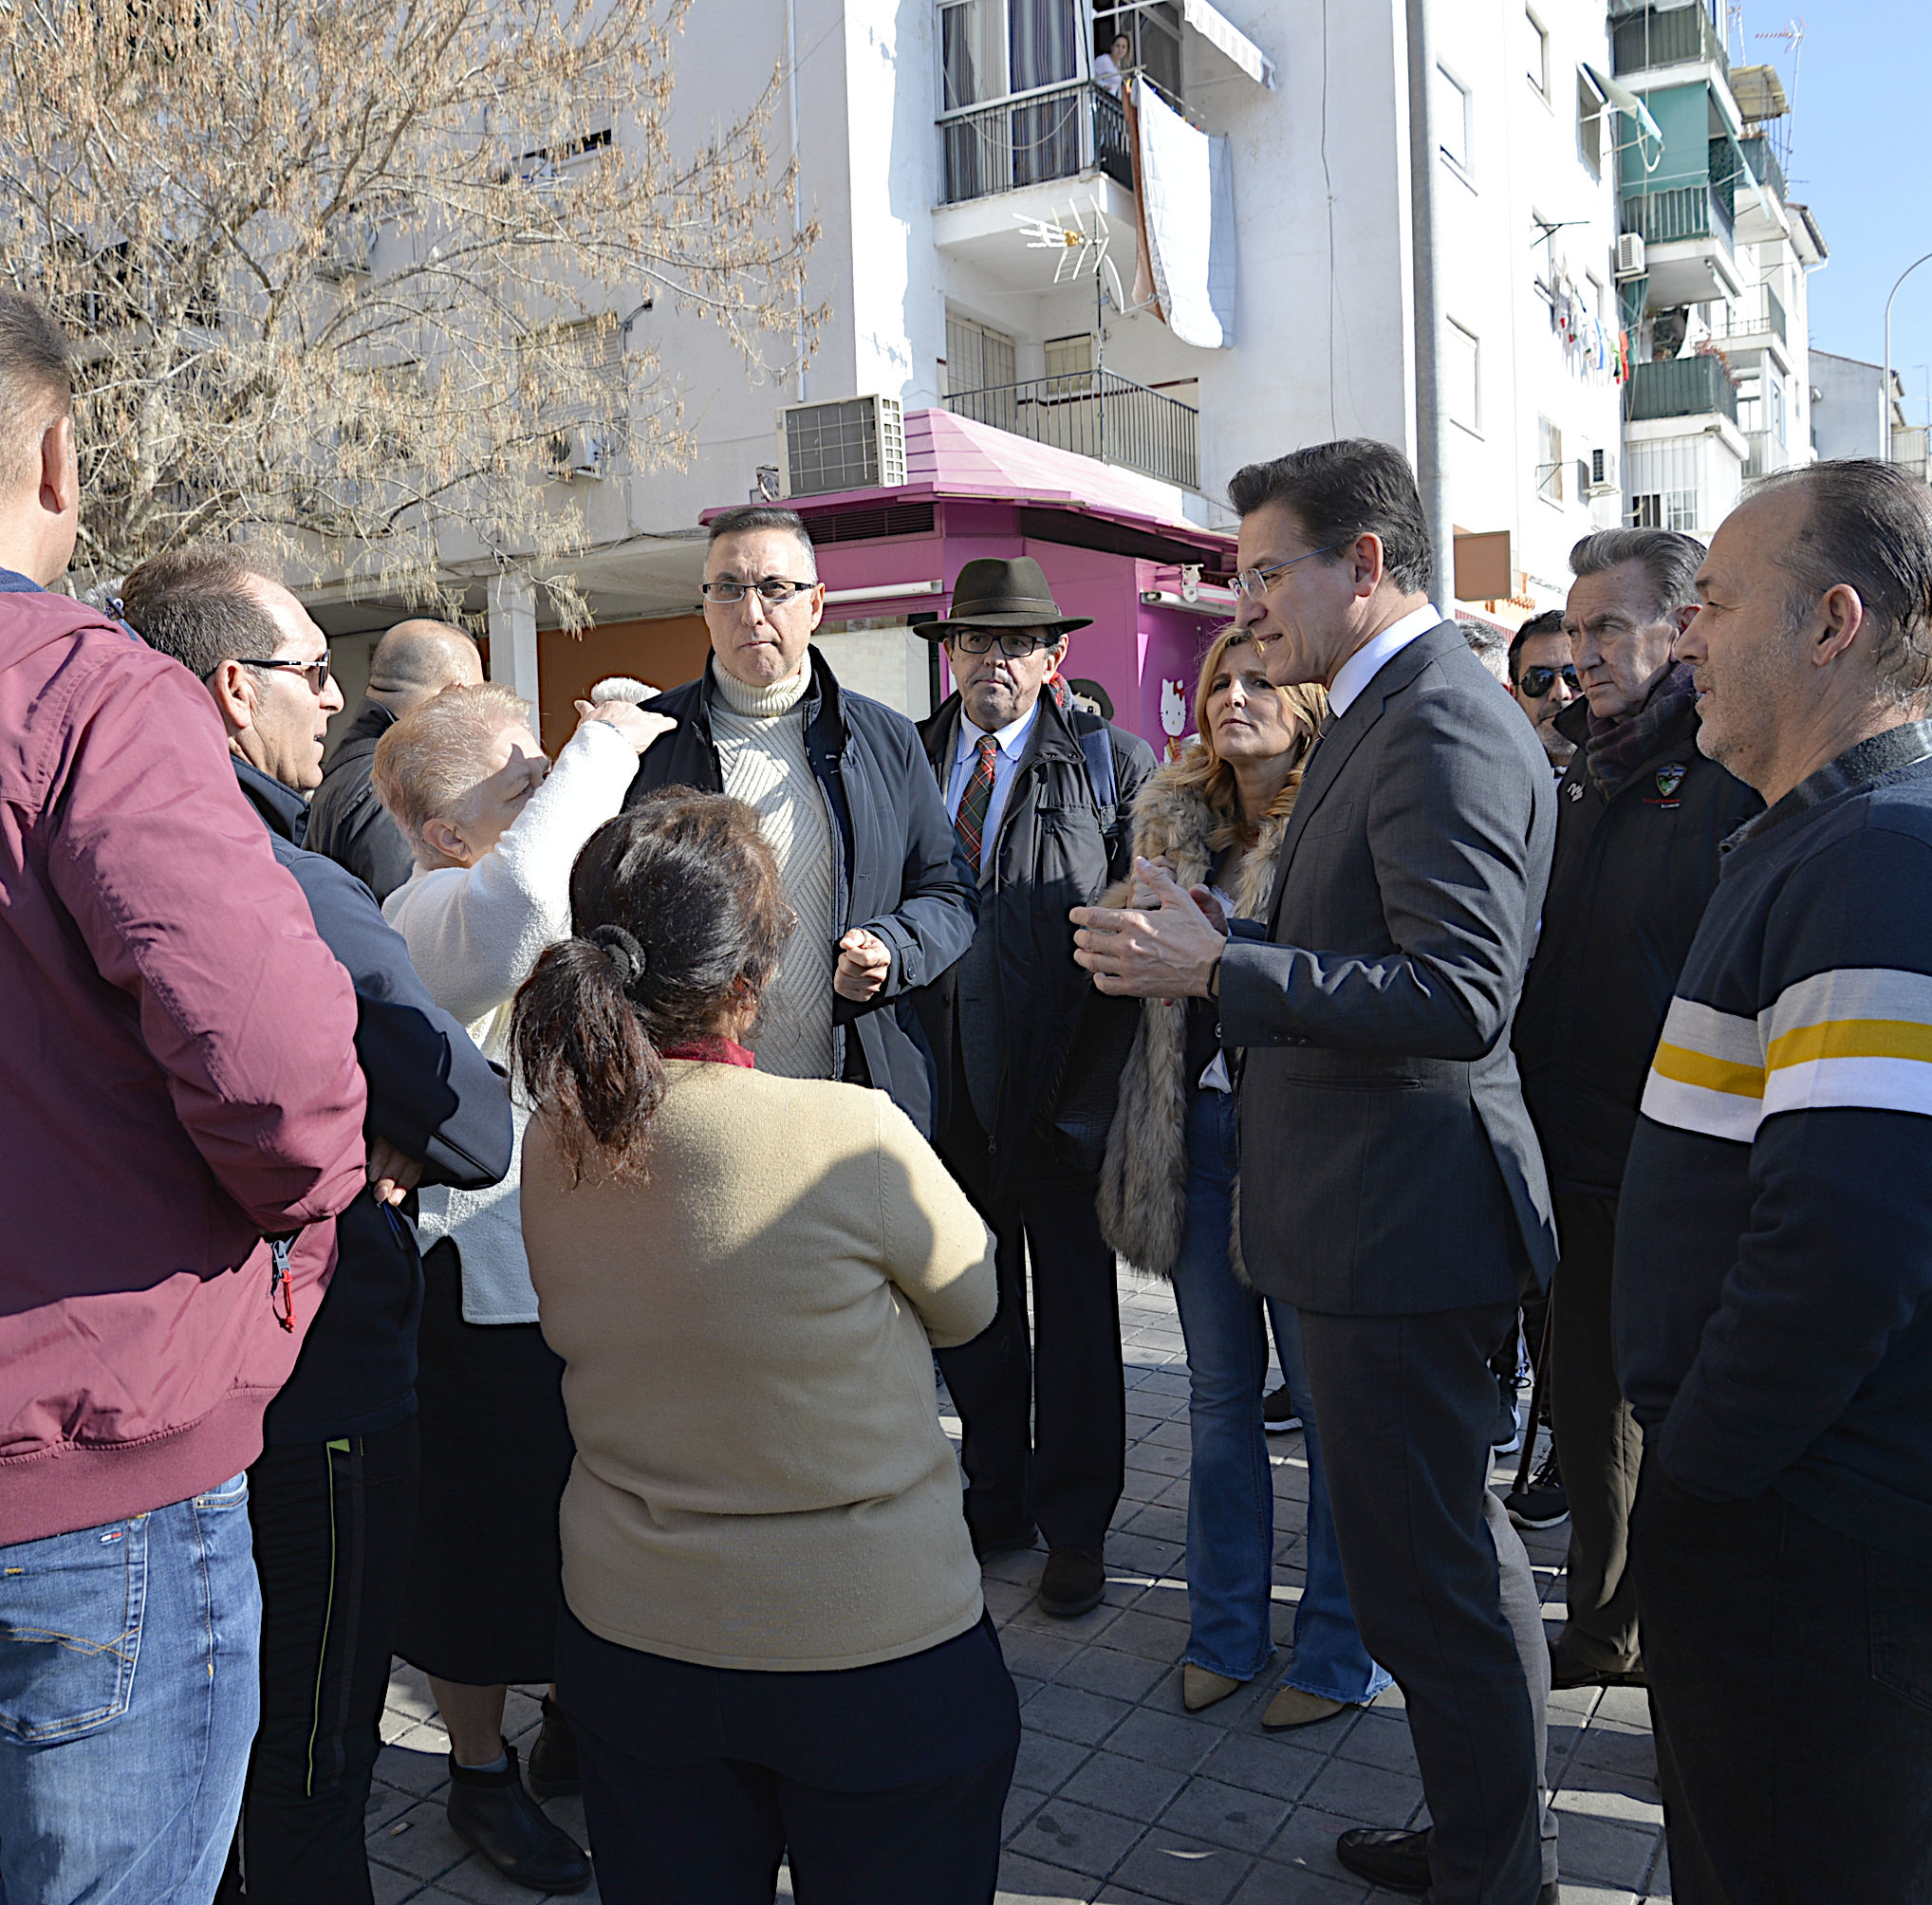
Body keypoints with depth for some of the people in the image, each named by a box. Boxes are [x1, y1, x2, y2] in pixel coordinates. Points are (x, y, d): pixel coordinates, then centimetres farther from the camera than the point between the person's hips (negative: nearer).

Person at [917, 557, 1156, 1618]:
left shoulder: (1114, 763, -3)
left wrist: (1099, 1083, -14)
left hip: (1062, 1090, -3)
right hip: (950, 1091, 4)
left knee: (1075, 1317, 10)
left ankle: (1075, 1527, 26)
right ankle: (997, 1502, 33)